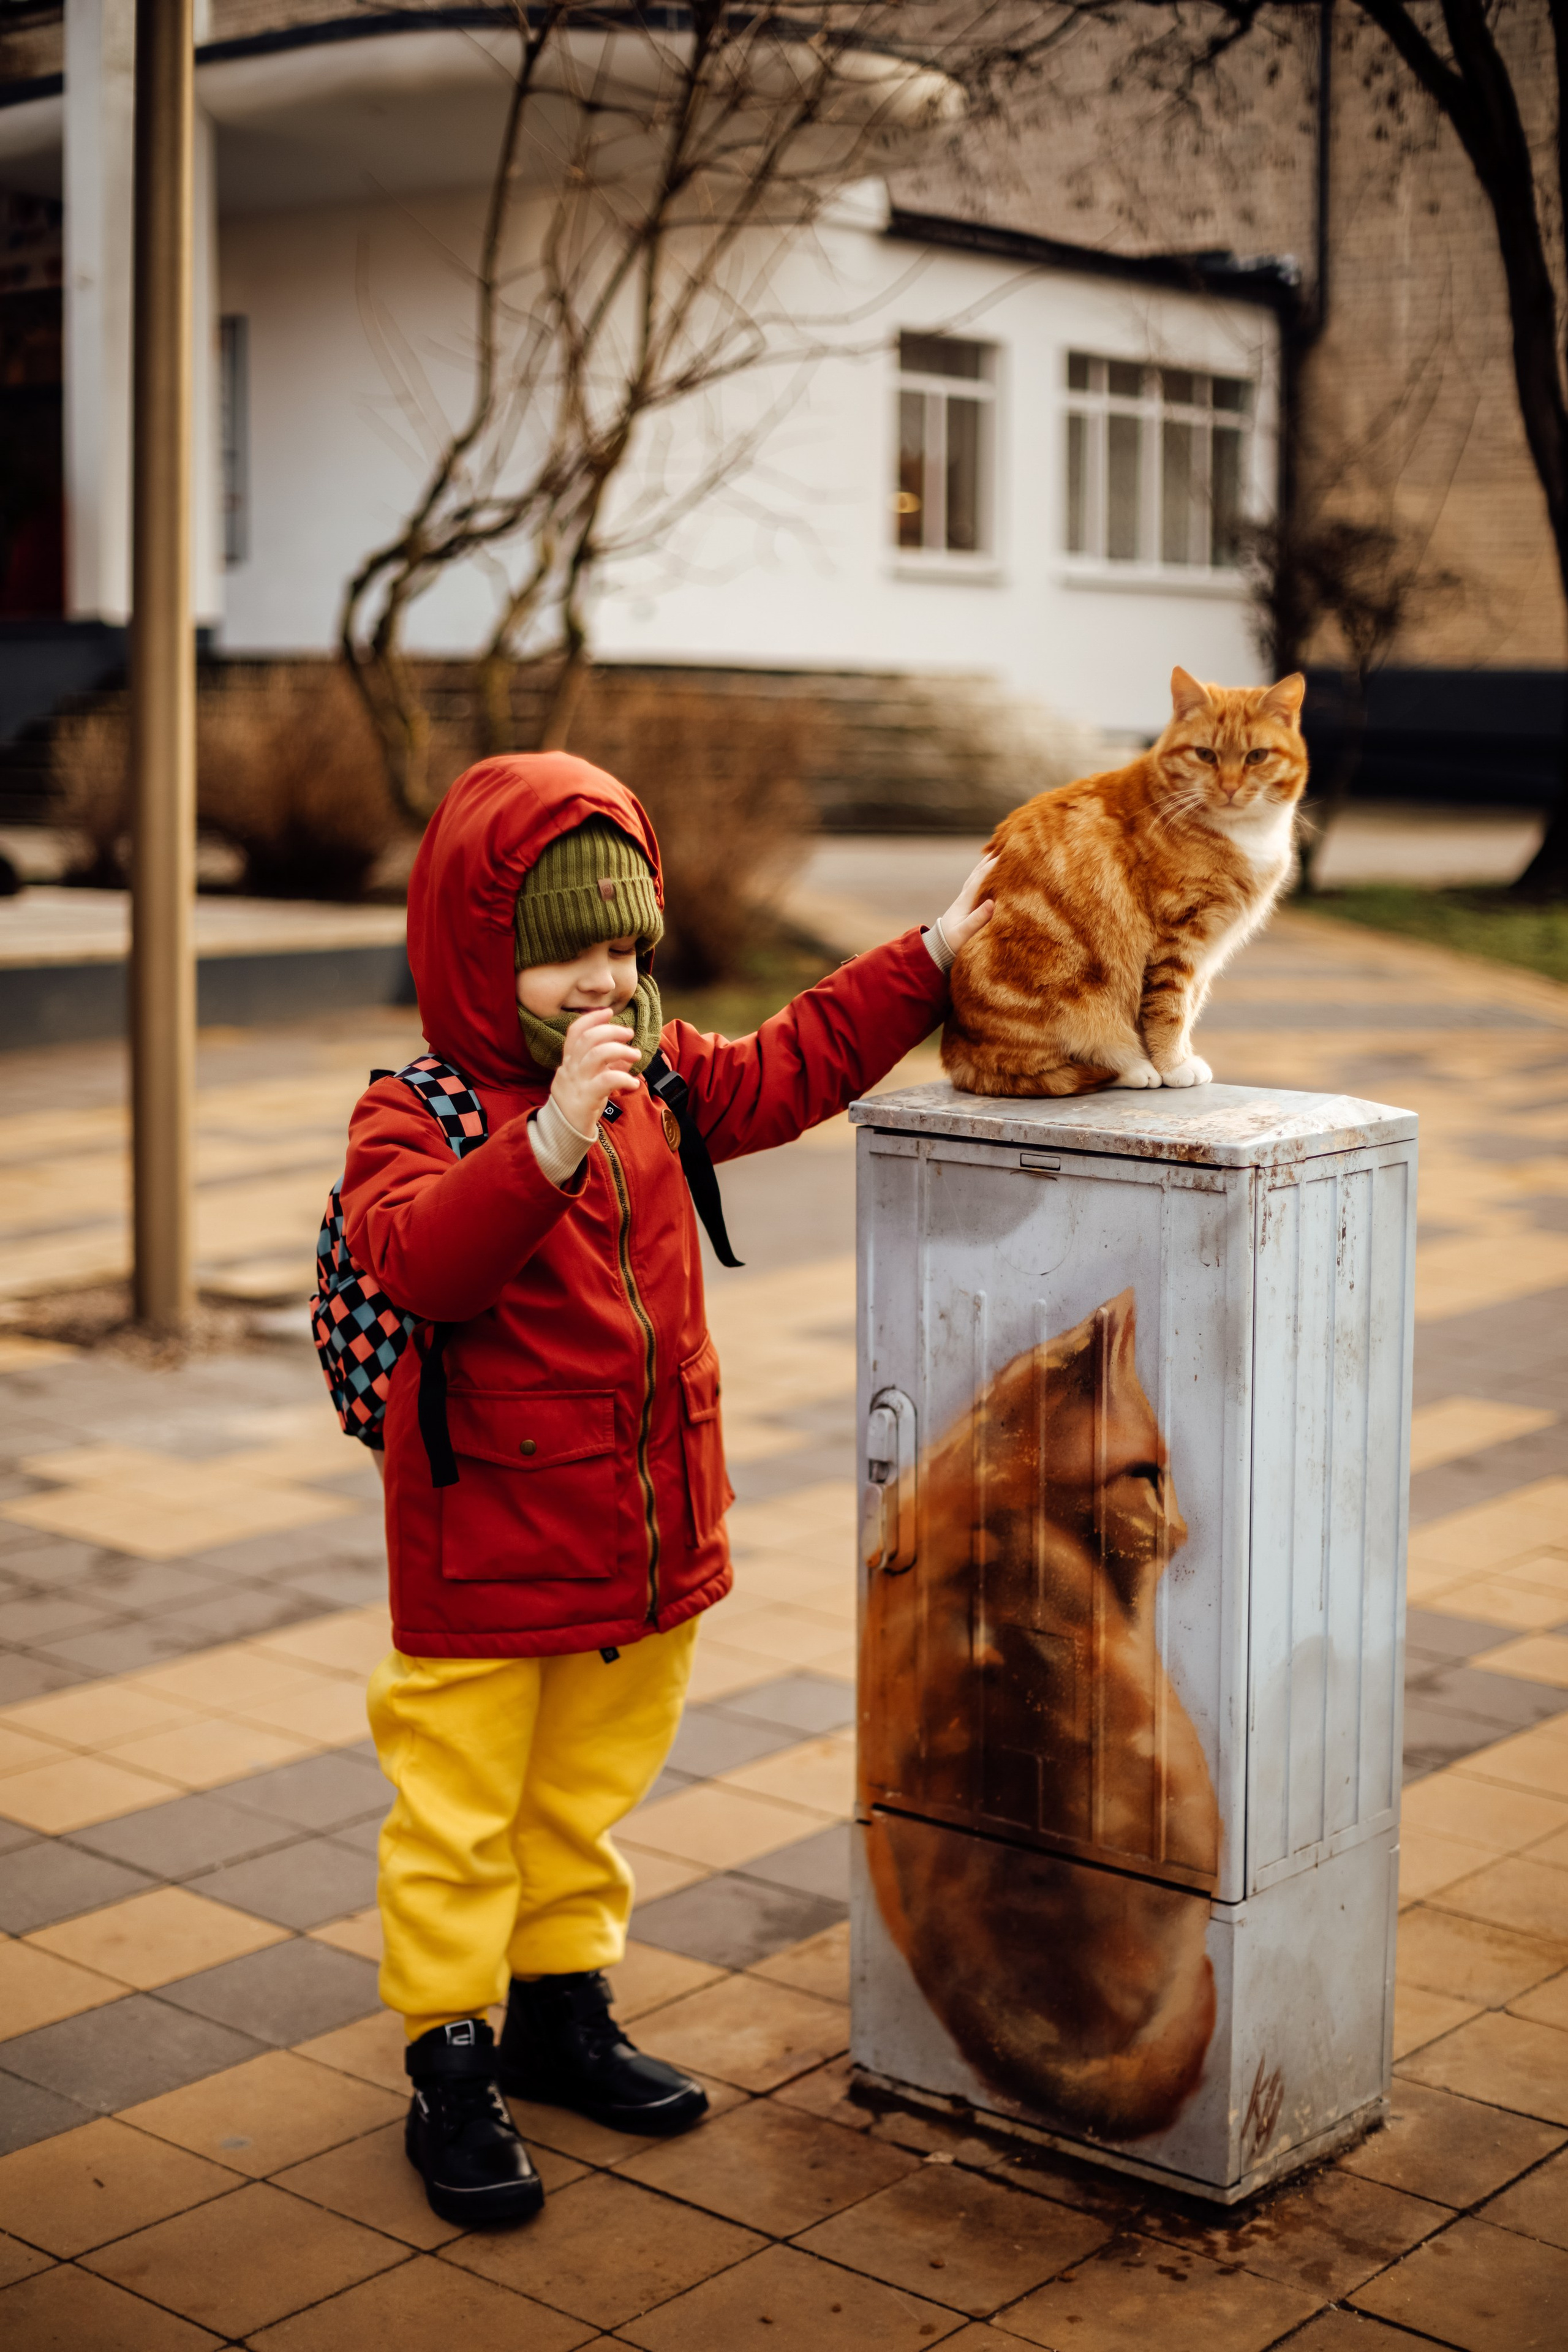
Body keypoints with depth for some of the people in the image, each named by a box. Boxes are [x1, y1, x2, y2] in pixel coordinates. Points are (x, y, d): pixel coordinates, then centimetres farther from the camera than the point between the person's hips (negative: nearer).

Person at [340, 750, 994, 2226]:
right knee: (461, 1815, 5)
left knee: (587, 1797, 21)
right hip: (485, 1548, -6)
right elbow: (417, 1257, -34)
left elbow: (787, 1070, 17)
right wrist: (550, 1142, -48)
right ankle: (451, 2066, 19)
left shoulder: (660, 1080, 5)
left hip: (647, 1537, 7)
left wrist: (929, 962, 14)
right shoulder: (415, 1116, -17)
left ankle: (560, 2011, 38)